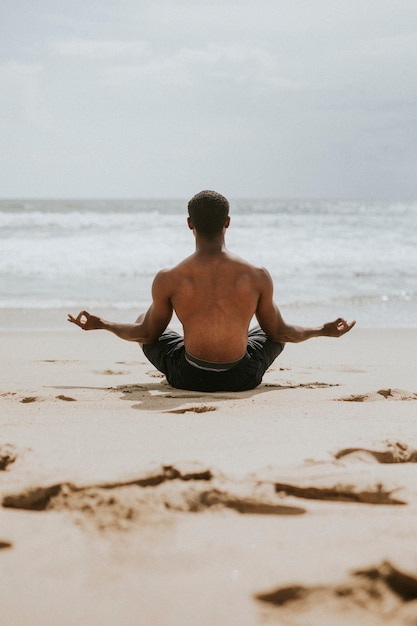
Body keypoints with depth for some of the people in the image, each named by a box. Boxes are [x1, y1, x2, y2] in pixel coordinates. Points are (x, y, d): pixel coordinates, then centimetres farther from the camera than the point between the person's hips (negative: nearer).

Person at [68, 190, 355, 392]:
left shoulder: (168, 280, -13)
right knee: (276, 325, 31)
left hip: (189, 378, 0)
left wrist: (99, 324, 18)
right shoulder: (258, 276, -12)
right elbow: (279, 332, 1)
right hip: (243, 378, 0)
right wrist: (323, 331, 19)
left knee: (143, 322, 29)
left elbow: (147, 334, 1)